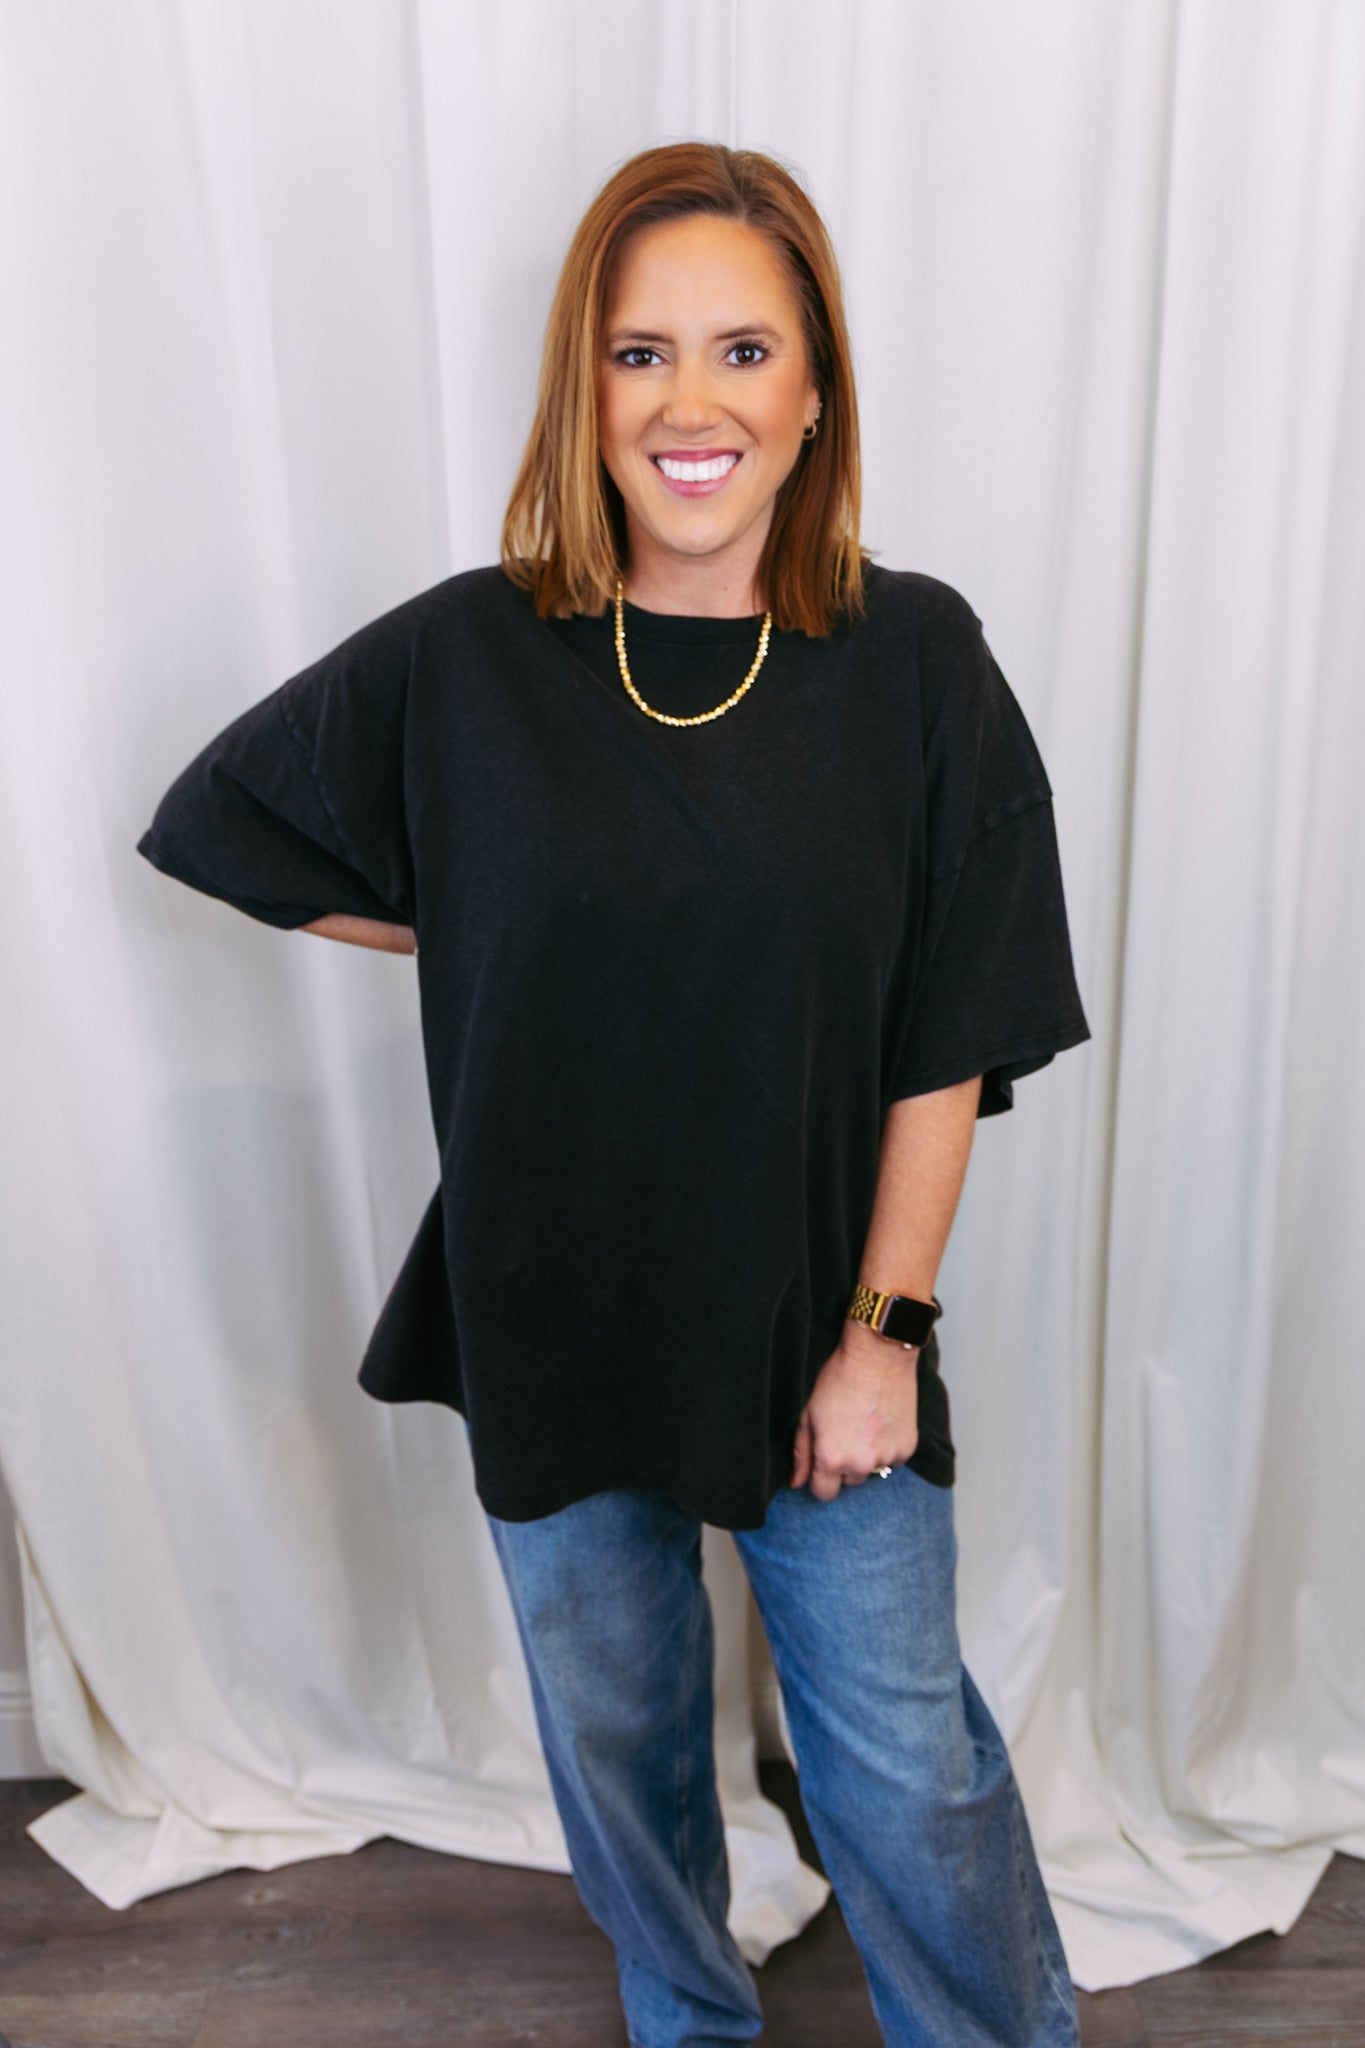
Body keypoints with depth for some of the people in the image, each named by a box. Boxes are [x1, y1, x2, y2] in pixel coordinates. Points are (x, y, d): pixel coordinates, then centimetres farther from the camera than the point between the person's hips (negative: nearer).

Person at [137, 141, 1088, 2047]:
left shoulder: (913, 660, -10)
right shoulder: (463, 658, -9)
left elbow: (951, 1041, -7)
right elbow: (223, 819, 7)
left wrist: (885, 1332, -7)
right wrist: (491, 943, -1)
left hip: (820, 1320, -1)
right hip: (553, 1326, 2)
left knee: (908, 1766, 14)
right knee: (616, 1733, 23)